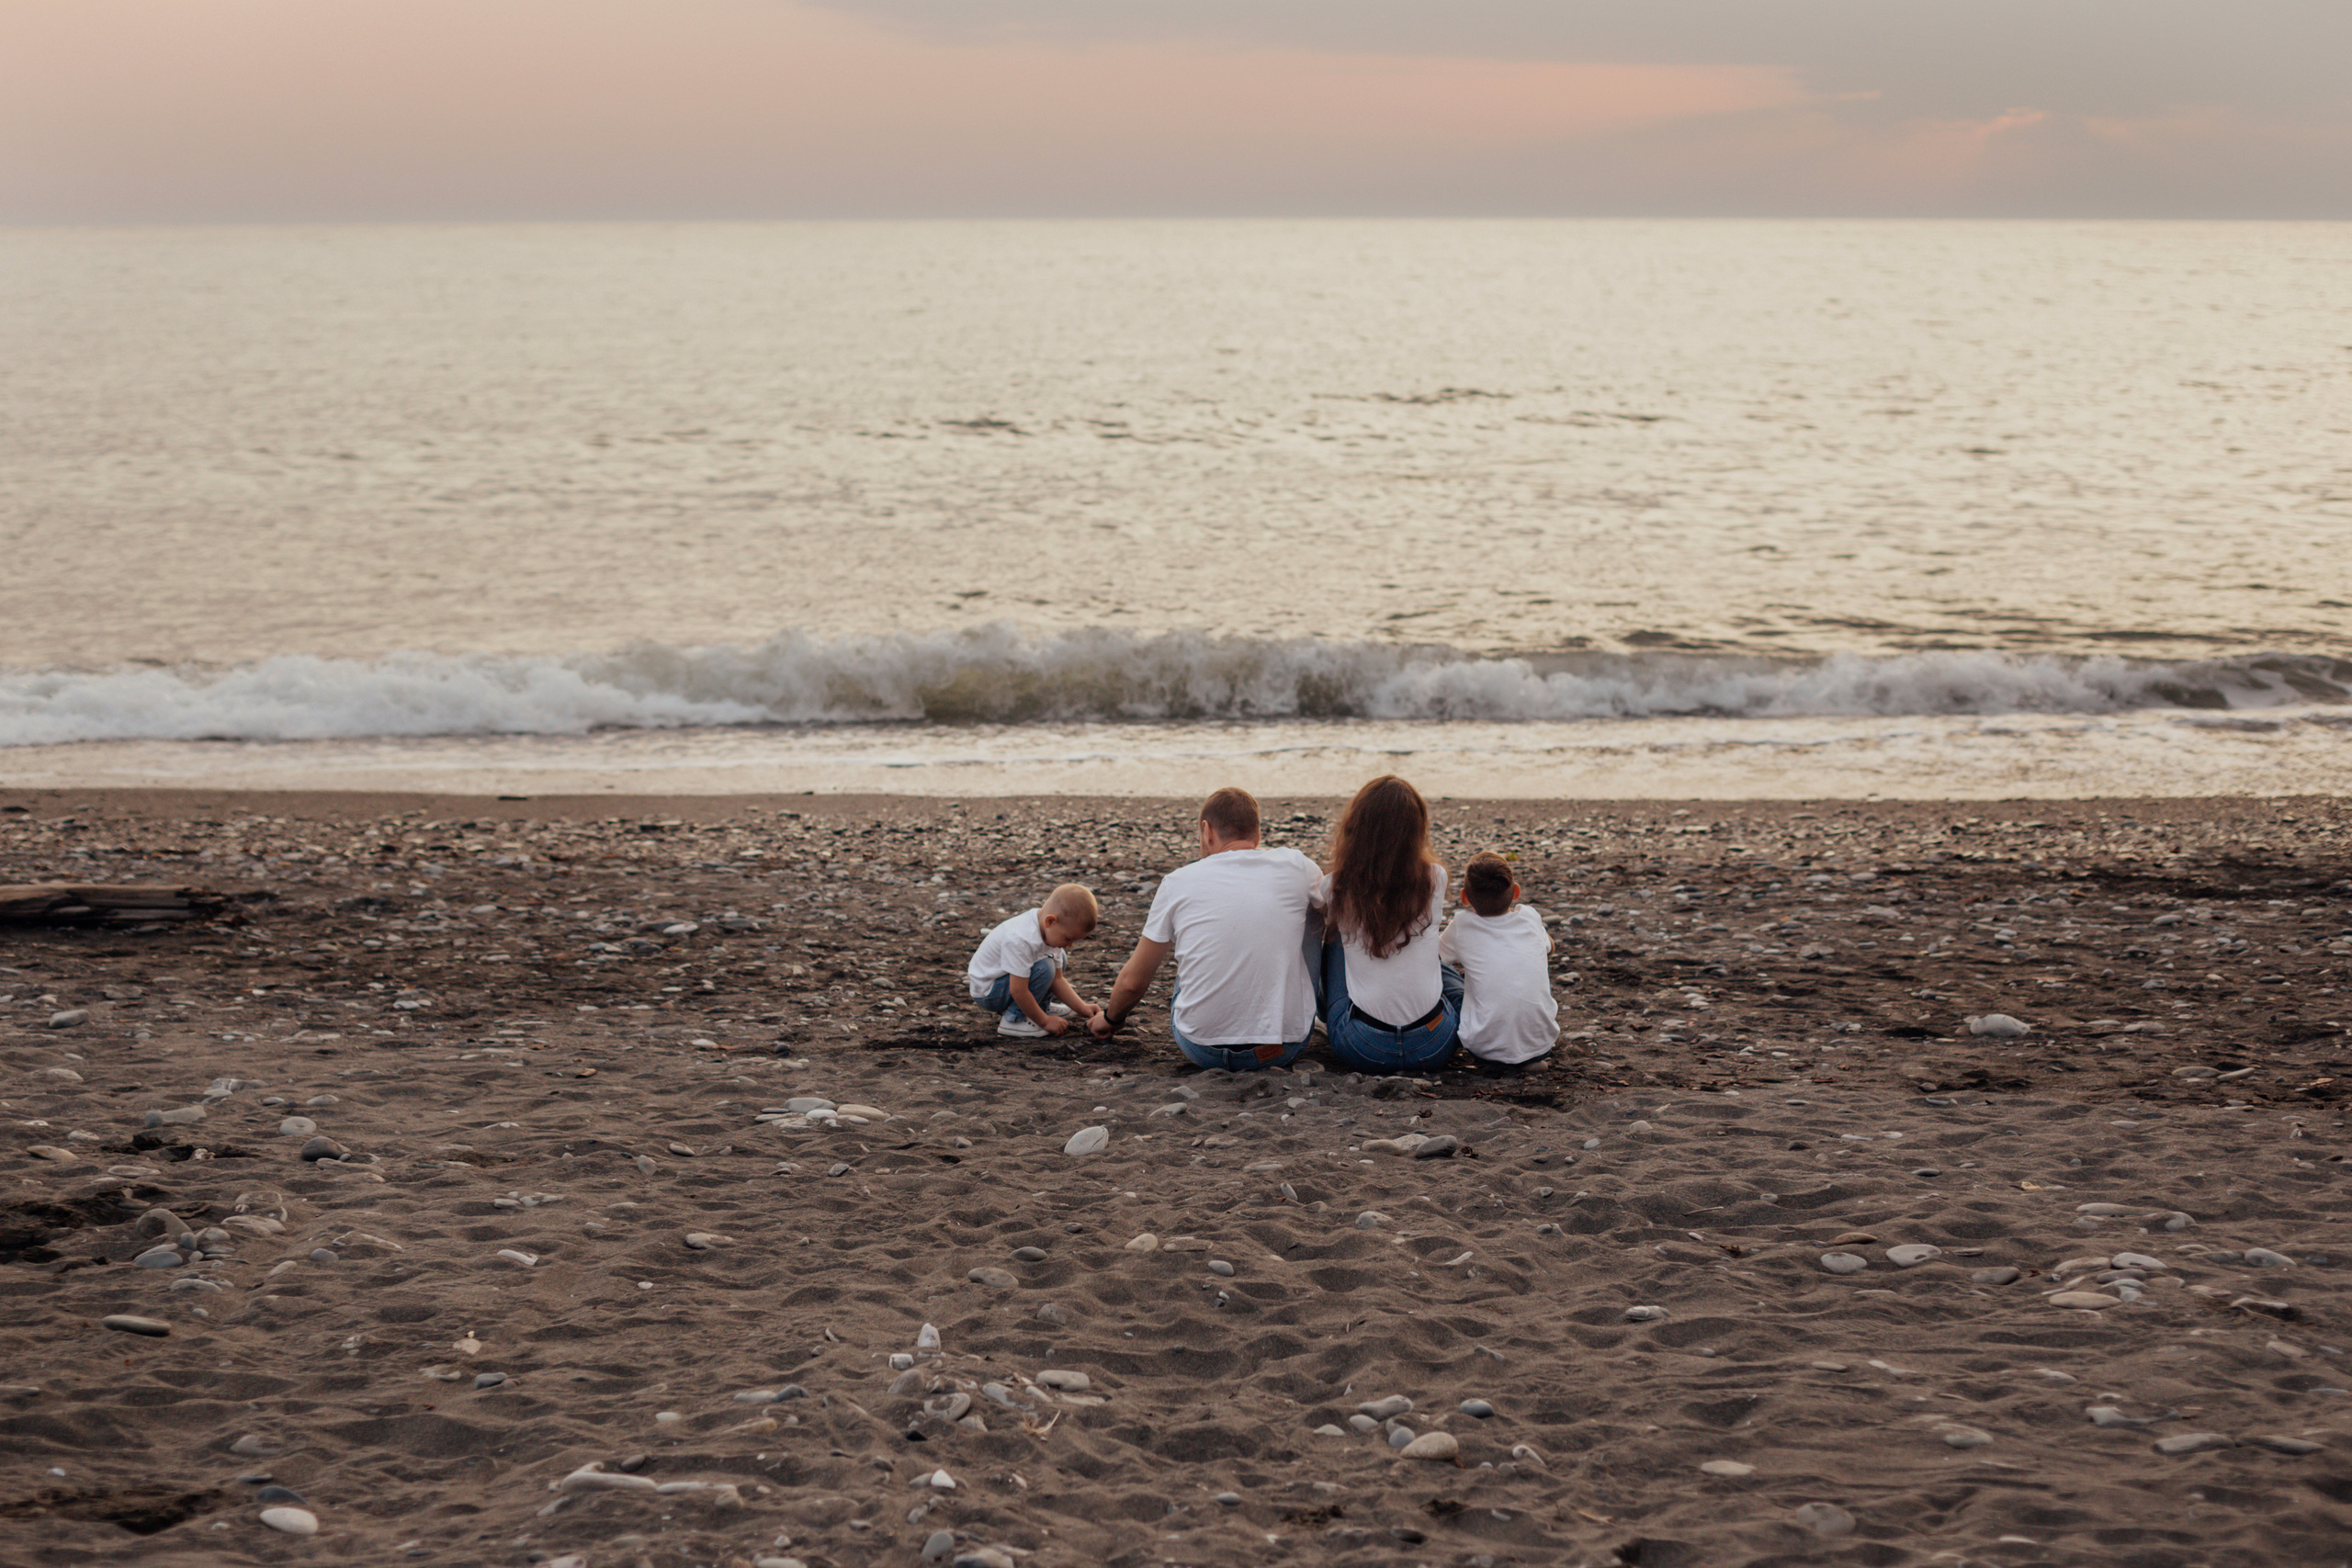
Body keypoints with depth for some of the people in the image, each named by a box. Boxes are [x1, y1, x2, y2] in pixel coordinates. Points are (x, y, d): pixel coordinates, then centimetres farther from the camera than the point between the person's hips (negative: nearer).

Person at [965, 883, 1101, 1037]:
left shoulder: (1051, 932, -5)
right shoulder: (1021, 940, -35)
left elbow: (1057, 979, 4)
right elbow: (1018, 991, -33)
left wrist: (1082, 1008, -3)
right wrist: (1045, 1021, -23)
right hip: (987, 992, -10)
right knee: (1044, 968, -28)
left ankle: (1041, 1006, 13)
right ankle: (1013, 1020, -18)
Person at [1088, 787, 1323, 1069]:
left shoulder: (1178, 882, 0)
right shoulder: (1297, 867, 0)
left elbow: (1132, 981, 9)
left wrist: (1110, 1018, 31)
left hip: (1203, 1050, 0)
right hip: (1287, 1049, 0)